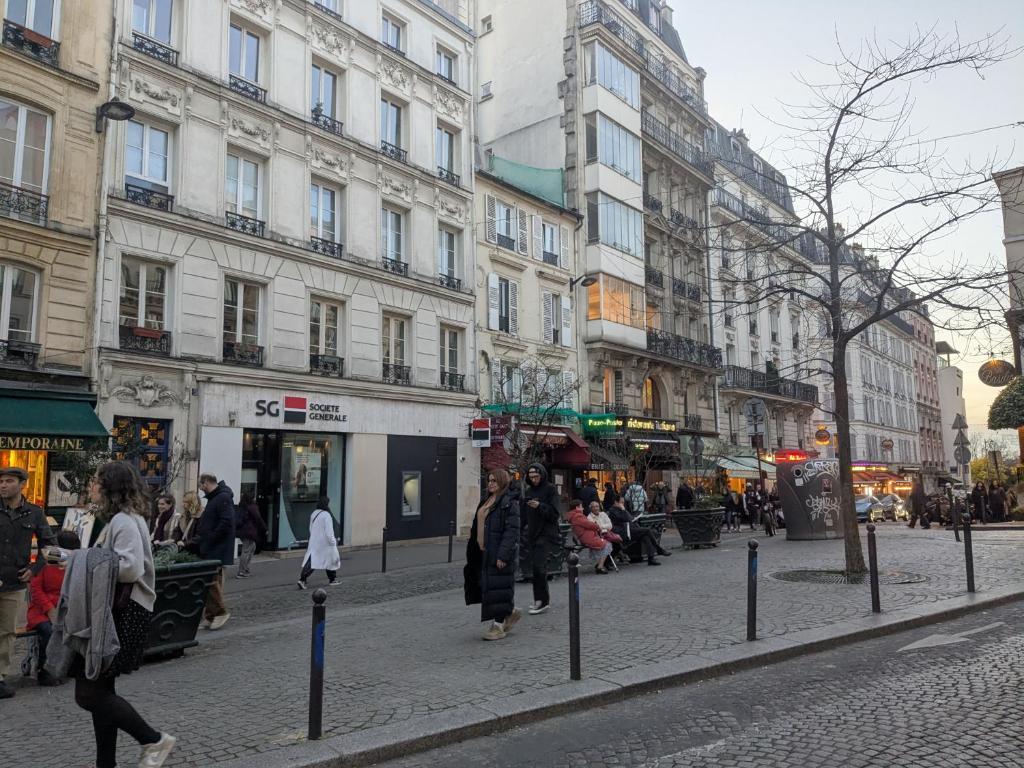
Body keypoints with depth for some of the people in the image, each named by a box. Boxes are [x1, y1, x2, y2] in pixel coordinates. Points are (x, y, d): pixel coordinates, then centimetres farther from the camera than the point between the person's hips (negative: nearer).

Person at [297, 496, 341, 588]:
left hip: (314, 542, 6)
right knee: (331, 559, 14)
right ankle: (332, 579, 26)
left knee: (310, 561, 3)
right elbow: (329, 532, -19)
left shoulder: (314, 514, 6)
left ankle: (302, 579, -12)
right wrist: (333, 542, -10)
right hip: (325, 543, -6)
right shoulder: (326, 515, -17)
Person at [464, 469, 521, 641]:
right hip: (485, 552, 9)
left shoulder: (509, 502, -12)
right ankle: (510, 612, 29)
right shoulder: (487, 500, 16)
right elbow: (479, 526, 20)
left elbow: (512, 530, -18)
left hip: (499, 553, -9)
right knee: (485, 585, 12)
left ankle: (498, 625, 9)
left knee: (498, 587, -2)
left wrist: (503, 555, -22)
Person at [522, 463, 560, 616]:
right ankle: (543, 598, 21)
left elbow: (555, 513, -10)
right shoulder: (528, 490, 14)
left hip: (546, 533, -6)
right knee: (538, 566, 11)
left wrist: (540, 506, -22)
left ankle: (542, 601, -5)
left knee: (538, 566, -12)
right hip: (532, 533, 7)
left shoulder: (550, 489, -5)